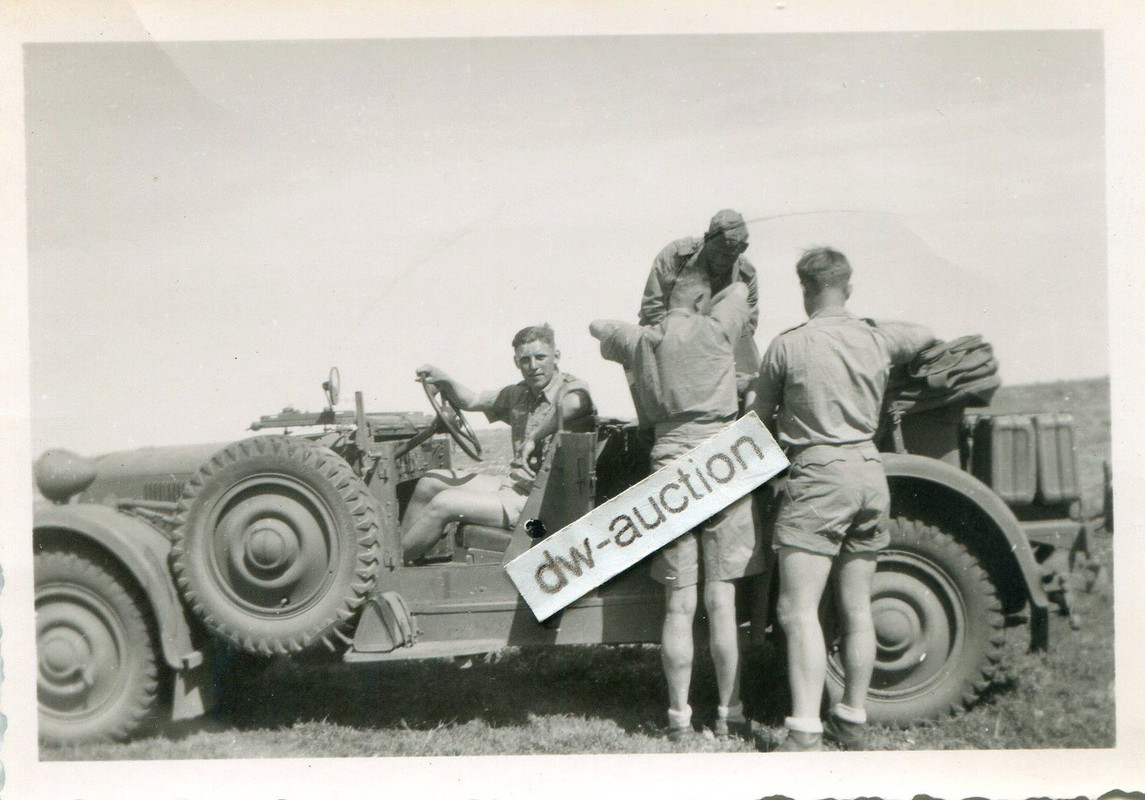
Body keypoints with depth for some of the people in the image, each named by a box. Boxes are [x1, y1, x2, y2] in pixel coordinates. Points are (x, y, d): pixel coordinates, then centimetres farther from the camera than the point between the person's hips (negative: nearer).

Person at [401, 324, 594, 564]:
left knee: (442, 504, -16)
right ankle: (402, 543, 20)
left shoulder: (573, 389, -14)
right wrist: (443, 380, 2)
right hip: (513, 484, 9)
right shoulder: (519, 394, 12)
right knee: (430, 482, 12)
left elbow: (571, 405, -40)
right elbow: (471, 401, 21)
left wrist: (533, 439, -30)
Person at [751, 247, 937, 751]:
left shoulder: (788, 346, -7)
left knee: (798, 610, -9)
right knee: (856, 608, 14)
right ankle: (852, 719, 24)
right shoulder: (878, 339, 6)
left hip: (817, 475, -6)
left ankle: (804, 733, -17)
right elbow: (927, 337, 28)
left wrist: (773, 452, 26)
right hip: (870, 472, 6)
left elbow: (761, 419, 6)